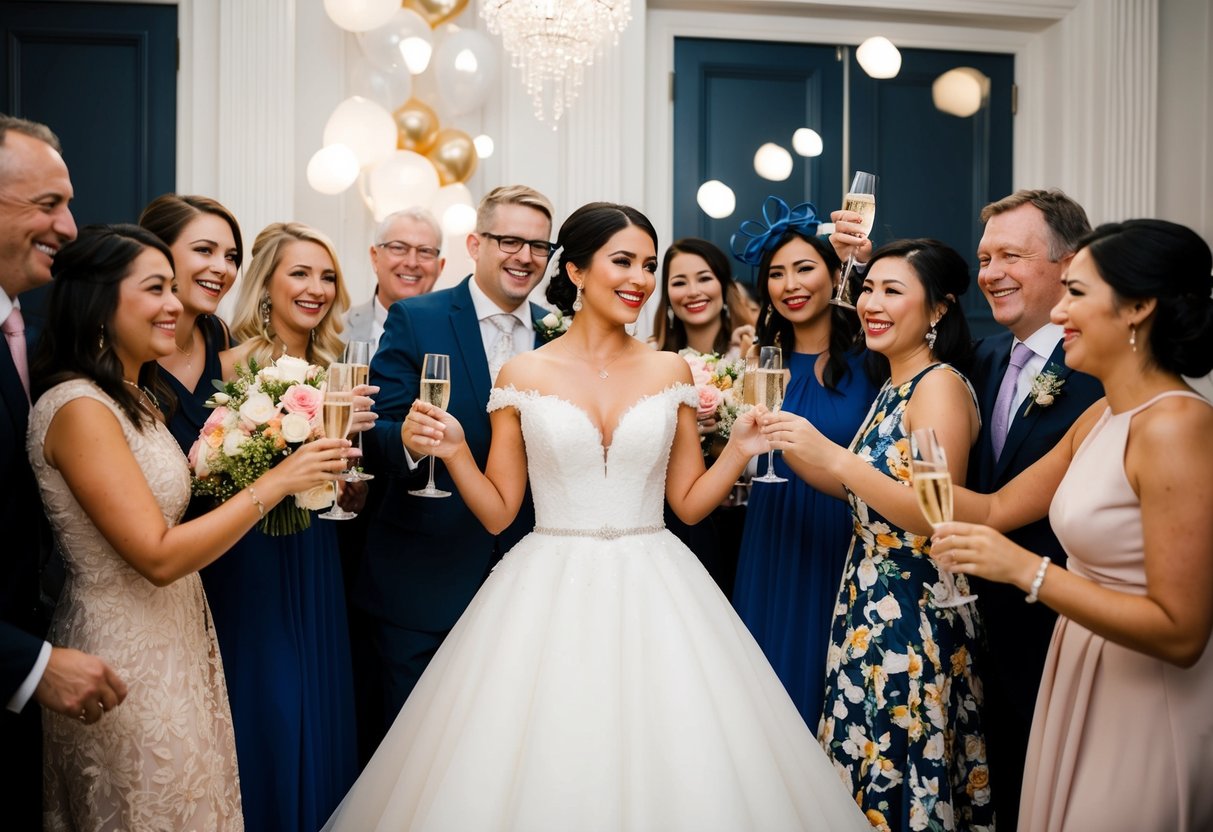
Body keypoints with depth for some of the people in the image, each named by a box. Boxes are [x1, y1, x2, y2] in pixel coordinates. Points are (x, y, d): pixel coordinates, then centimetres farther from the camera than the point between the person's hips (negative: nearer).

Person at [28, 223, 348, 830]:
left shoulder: (136, 397, 8)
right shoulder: (78, 408, -20)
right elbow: (157, 556, -24)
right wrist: (275, 481, -22)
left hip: (173, 638, 9)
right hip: (125, 660, -9)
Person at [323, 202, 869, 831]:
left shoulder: (670, 372, 4)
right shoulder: (523, 376, 0)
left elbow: (688, 502, 8)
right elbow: (498, 512, 3)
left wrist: (740, 449, -6)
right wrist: (454, 453, -12)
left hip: (651, 592, 2)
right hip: (549, 594, -1)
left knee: (677, 768, 3)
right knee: (542, 766, 3)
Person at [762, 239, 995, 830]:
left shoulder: (941, 384, -15)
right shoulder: (893, 387, 12)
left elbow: (936, 517, -22)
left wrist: (833, 456, -28)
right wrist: (793, 447, 0)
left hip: (916, 612, -8)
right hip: (870, 604, 8)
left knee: (902, 780, 4)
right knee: (865, 766, 16)